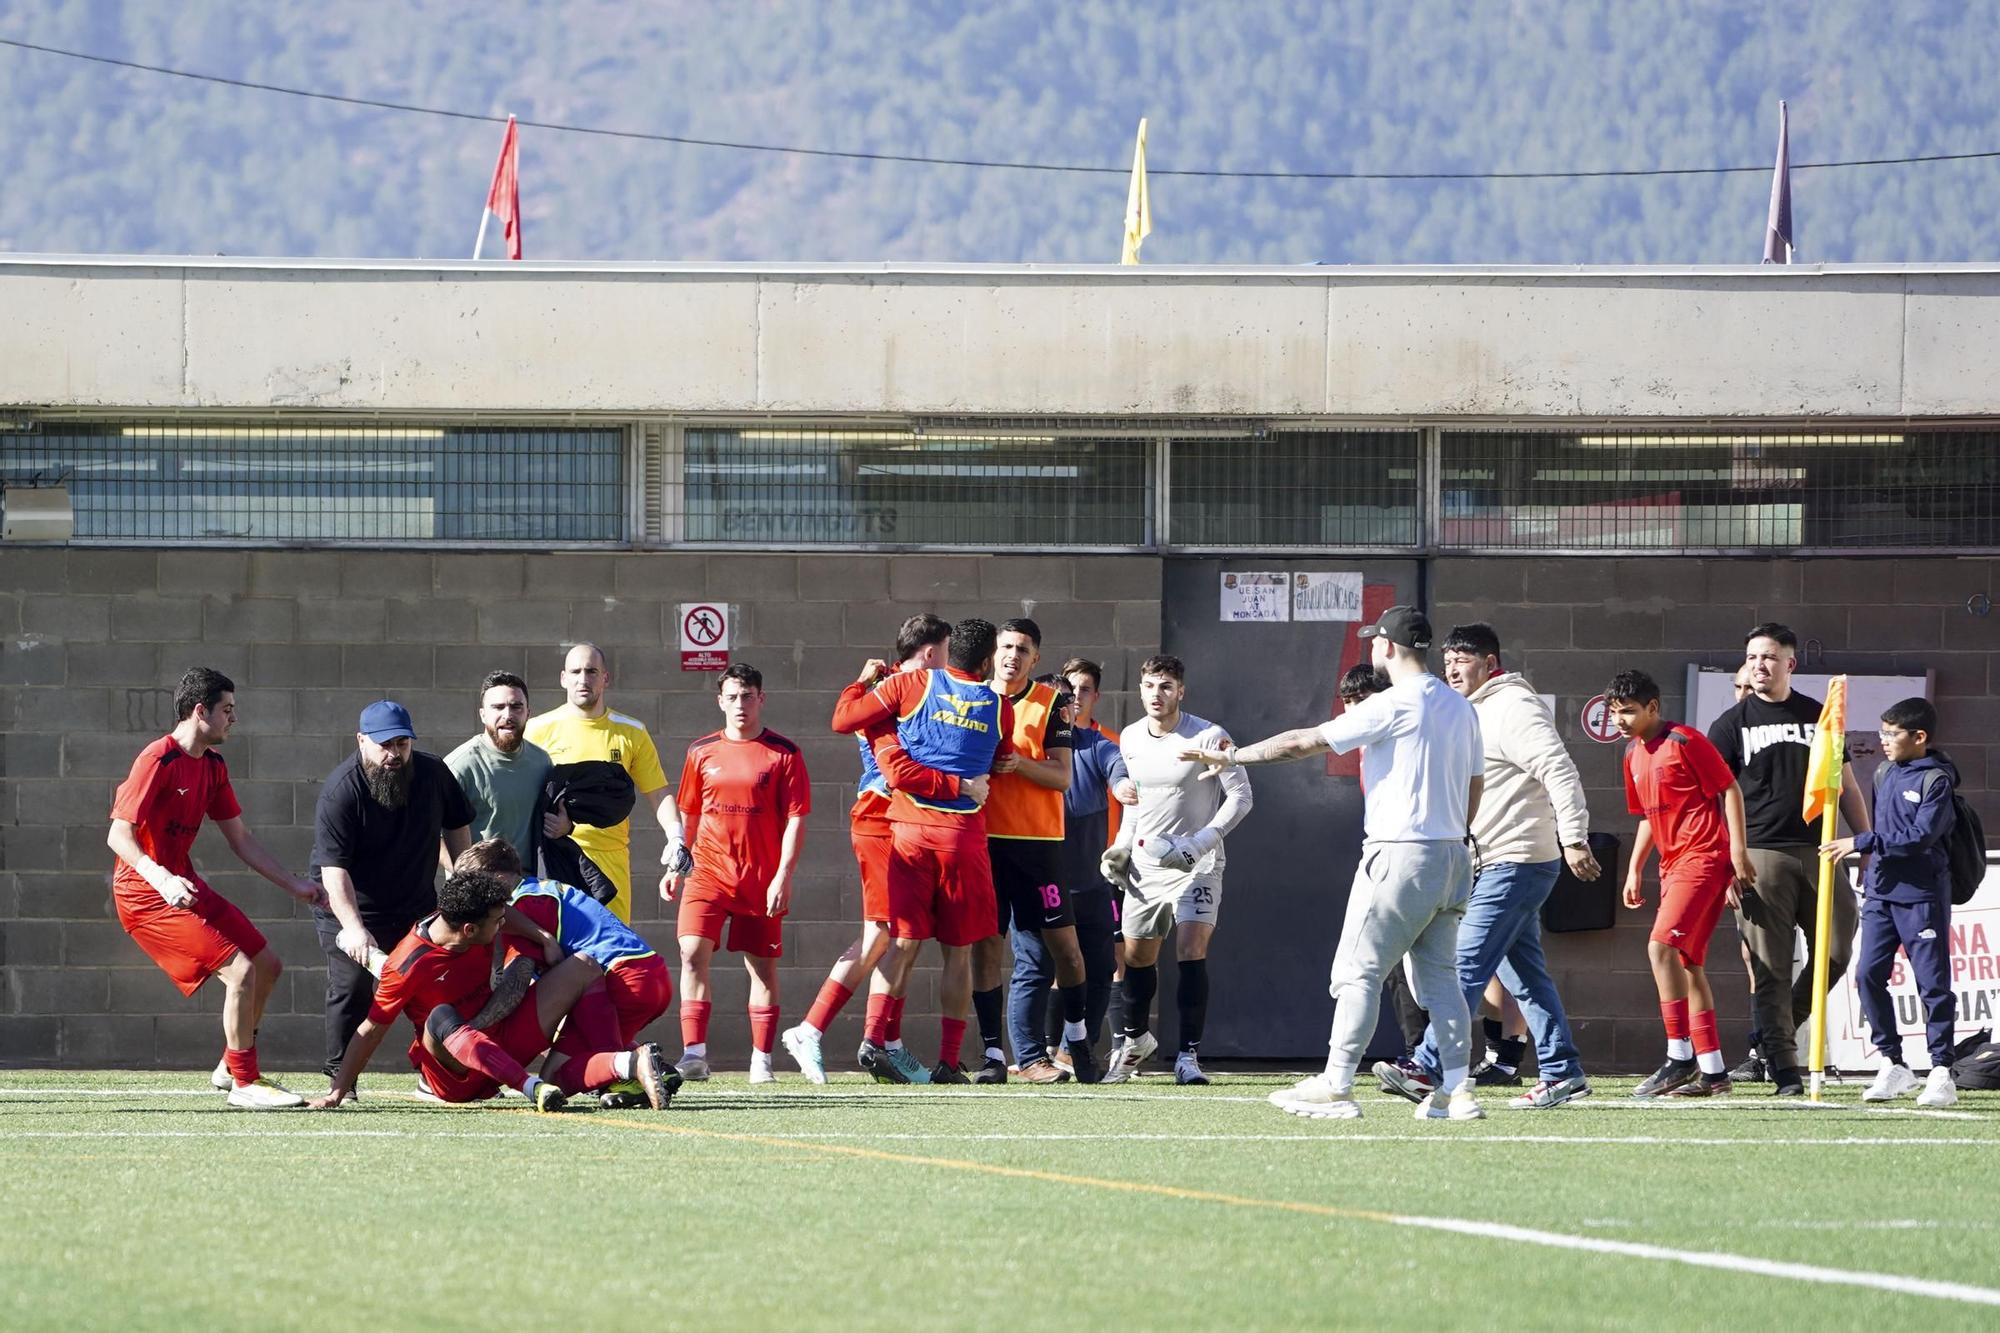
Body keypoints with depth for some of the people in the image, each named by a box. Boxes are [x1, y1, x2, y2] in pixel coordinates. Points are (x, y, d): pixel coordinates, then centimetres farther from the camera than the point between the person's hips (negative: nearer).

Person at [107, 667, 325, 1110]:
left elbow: (240, 839, 18)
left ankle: (231, 1067, 26)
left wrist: (294, 885, 15)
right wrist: (161, 879, -36)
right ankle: (244, 1084, -8)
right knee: (240, 970, -18)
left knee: (267, 964, 12)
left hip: (184, 885, 10)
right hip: (146, 894, -10)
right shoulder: (157, 761, -18)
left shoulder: (213, 766, 11)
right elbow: (118, 835, -22)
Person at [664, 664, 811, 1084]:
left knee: (763, 966, 4)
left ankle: (761, 1060, 13)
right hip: (709, 872, 2)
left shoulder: (783, 754, -1)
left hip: (762, 880, -2)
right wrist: (675, 867, 13)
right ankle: (694, 1053, -15)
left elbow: (795, 820, -3)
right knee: (692, 953, -14)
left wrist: (783, 876, -11)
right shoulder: (703, 751, 8)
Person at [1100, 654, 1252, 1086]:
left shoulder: (1209, 737, -13)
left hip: (1196, 866, -5)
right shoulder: (1130, 739, 6)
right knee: (1137, 957, 12)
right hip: (1145, 864, 5)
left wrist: (1200, 842, -22)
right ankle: (1135, 1037, 38)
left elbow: (1240, 796, -11)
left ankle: (1188, 1055, -14)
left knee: (1191, 951, -19)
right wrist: (1123, 845, 10)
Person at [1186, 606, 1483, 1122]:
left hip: (1400, 856, -8)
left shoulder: (1392, 706, -12)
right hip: (1451, 856, 8)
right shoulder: (1459, 708, 12)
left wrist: (1233, 756, -1)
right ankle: (1458, 1088, 2)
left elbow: (1304, 742, -11)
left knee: (1357, 972, -3)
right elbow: (1475, 784, 18)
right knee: (1439, 977, 9)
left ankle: (1336, 1086, -4)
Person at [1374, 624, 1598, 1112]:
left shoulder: (1513, 709, -13)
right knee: (1524, 973, 11)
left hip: (1515, 864, -11)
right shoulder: (1475, 713, 19)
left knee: (1467, 965, -13)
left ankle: (1428, 1072, -16)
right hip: (1497, 865, 11)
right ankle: (1561, 1074, 14)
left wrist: (1574, 840, -28)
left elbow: (1560, 773, -22)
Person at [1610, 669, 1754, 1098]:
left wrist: (1738, 850, -14)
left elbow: (1731, 790, -9)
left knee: (1662, 945, -20)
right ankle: (1712, 1070, 14)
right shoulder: (1634, 755, 15)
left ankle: (1680, 1056, -18)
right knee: (1687, 962, 9)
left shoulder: (1684, 741, -11)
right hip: (1673, 865, 9)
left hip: (1704, 857, -9)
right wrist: (1635, 870, 19)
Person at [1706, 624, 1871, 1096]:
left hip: (1817, 852, 3)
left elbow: (1846, 787, 19)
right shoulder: (1732, 725, 7)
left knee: (1837, 951, -5)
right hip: (1760, 856, -3)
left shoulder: (1819, 717, 15)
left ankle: (1775, 1032, 16)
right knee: (1770, 969, -5)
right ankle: (1784, 1072, -4)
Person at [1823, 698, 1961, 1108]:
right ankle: (1893, 1064, 9)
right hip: (1881, 890, 7)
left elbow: (1921, 836, -20)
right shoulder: (1884, 773, 12)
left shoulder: (1936, 780, -11)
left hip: (1921, 894, -7)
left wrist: (1861, 843, -20)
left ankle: (1941, 1071, 3)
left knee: (1933, 982, -2)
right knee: (1870, 975, 0)